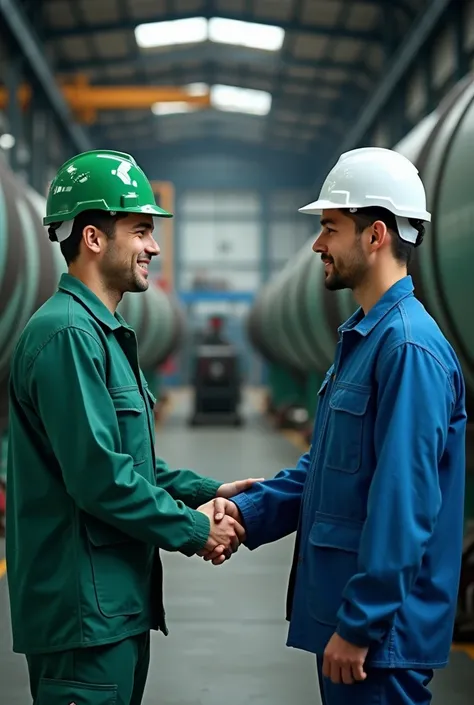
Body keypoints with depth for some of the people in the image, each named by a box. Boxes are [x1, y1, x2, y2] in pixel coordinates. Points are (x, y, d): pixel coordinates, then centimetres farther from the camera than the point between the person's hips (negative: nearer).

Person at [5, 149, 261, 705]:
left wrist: (208, 492, 10)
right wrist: (193, 531, -13)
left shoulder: (102, 332, 16)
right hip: (83, 610, -10)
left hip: (116, 600, 10)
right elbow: (99, 476, -23)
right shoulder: (68, 334, -18)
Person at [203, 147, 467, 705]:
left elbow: (404, 504, -23)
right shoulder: (360, 337, 12)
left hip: (379, 627, -9)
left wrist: (360, 623, -21)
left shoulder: (409, 348, -20)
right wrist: (249, 511, 5)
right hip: (341, 611, 9)